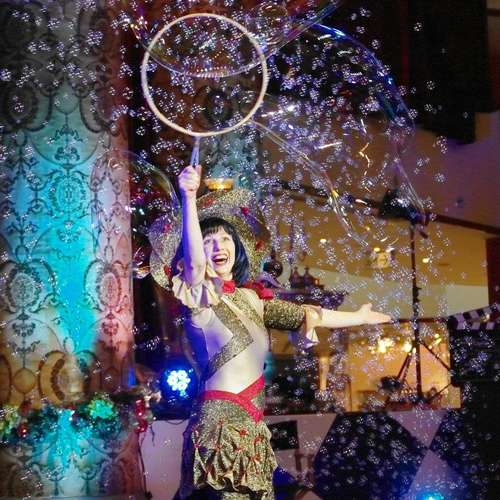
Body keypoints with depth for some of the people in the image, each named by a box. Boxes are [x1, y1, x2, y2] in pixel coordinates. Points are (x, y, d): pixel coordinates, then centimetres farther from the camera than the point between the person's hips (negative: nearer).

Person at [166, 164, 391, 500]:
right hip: (222, 428, -7)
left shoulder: (249, 299, 14)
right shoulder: (200, 299, -5)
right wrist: (189, 199, -39)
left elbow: (305, 315, 27)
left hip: (253, 431, 7)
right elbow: (193, 263, -26)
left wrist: (359, 318, 37)